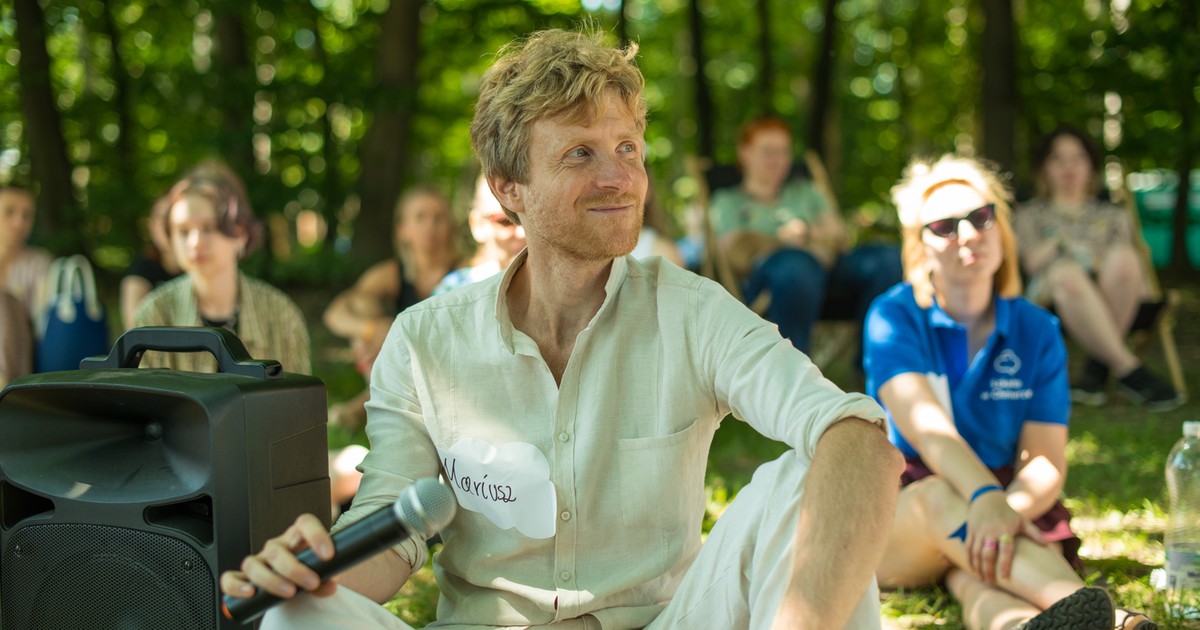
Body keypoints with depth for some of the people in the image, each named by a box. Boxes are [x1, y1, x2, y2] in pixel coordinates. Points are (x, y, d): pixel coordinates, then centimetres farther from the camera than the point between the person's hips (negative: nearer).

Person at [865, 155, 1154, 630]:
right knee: (941, 497, -39)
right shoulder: (893, 317, -3)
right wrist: (985, 499, -43)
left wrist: (1009, 511, -30)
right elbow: (923, 425, -23)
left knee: (980, 582, -36)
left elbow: (1046, 462, -4)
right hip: (895, 512, -2)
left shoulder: (1037, 332, 4)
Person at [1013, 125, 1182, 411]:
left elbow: (1128, 262, 18)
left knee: (1122, 257, -36)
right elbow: (1031, 261, 9)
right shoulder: (1030, 214, 27)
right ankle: (1129, 369, -45)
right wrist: (1059, 245, -7)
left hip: (1114, 295, 2)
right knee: (1067, 272, -41)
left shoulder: (1113, 214, 32)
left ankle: (1098, 366, -33)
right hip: (1051, 293, -2)